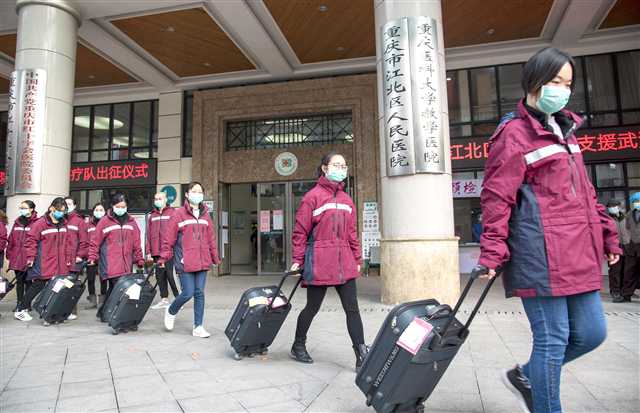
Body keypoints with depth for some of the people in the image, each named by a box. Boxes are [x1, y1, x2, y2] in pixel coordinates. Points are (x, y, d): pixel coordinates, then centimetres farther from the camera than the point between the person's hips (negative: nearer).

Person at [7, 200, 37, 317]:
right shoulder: (17, 222, 11)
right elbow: (11, 239, 14)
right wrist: (9, 254, 10)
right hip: (17, 258, 6)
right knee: (19, 281, 14)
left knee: (28, 282, 3)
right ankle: (19, 304, 25)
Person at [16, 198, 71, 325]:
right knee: (38, 285, -1)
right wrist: (30, 257, -11)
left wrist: (68, 259, 14)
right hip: (43, 264, -5)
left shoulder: (63, 224, 11)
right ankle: (21, 310, 18)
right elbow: (31, 240, -9)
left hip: (59, 265, 6)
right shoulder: (41, 223, -8)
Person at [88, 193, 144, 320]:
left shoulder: (131, 222, 11)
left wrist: (140, 260, 12)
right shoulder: (105, 221, 1)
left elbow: (137, 244, 12)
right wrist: (92, 257, -3)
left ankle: (103, 311, 28)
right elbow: (95, 241, 1)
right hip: (111, 264, -4)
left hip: (126, 264, 4)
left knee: (113, 290, 12)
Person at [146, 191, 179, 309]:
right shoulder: (151, 216, 15)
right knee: (160, 275, 10)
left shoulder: (173, 213, 0)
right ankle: (164, 299, 21)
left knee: (170, 274, -5)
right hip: (156, 252, 5)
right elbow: (148, 235, 13)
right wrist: (148, 252, 8)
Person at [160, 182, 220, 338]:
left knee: (199, 293, 7)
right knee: (188, 293, -3)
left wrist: (215, 258, 18)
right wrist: (163, 258, -6)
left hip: (202, 261, 5)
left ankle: (198, 327, 17)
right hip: (185, 262, -4)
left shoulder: (205, 215, 10)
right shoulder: (179, 214, -5)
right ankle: (171, 312, 28)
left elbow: (211, 239, 14)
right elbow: (169, 238, -5)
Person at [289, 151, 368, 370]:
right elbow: (300, 231, -6)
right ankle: (298, 346, 32)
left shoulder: (346, 199, 13)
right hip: (319, 262, -5)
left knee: (352, 309, 4)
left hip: (345, 263, 6)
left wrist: (357, 259, 15)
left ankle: (362, 355, 11)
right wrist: (297, 260, -8)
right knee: (312, 307, 10)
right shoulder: (313, 196, -6)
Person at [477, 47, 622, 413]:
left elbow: (584, 191, 24)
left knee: (591, 333, 12)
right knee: (553, 340, 0)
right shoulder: (514, 133, -6)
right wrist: (493, 252, -17)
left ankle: (526, 377, 32)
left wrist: (607, 235, 21)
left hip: (579, 254, 9)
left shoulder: (564, 129, 20)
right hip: (542, 255, -8)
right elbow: (496, 196, -12)